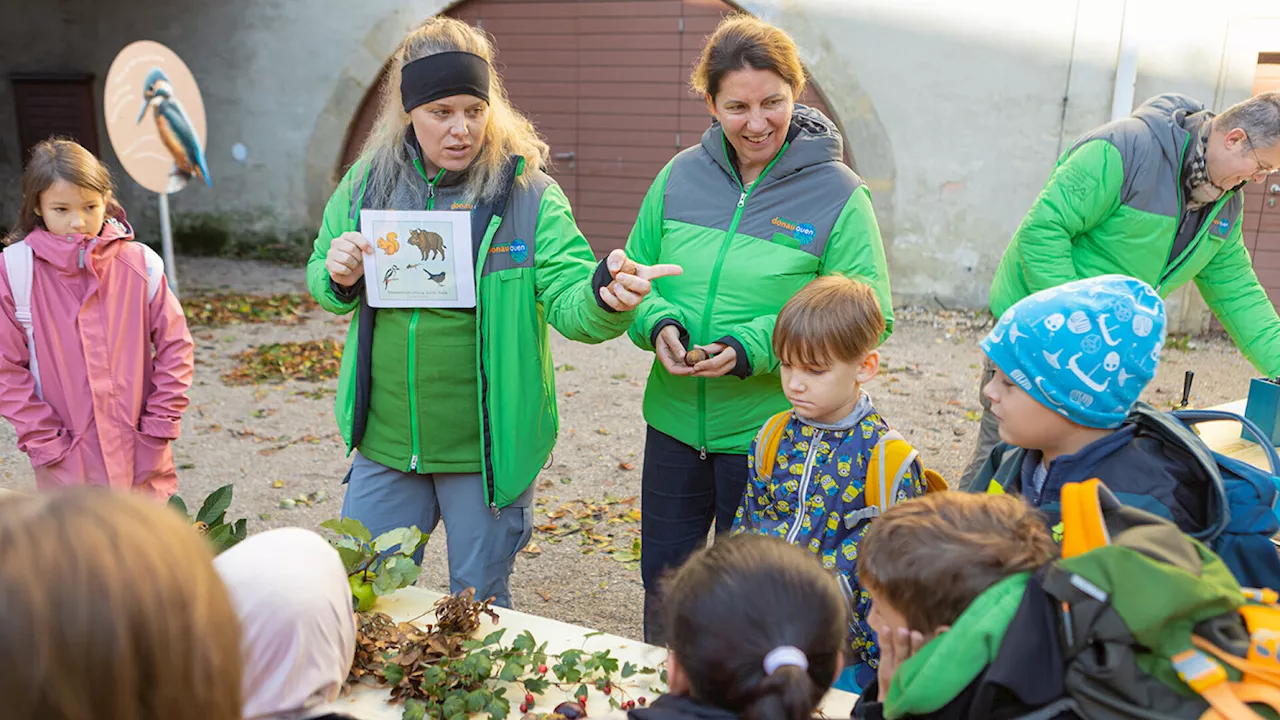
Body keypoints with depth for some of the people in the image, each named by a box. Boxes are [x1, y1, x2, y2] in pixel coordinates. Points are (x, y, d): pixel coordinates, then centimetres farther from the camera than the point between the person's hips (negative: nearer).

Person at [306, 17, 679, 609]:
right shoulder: (368, 182, 0)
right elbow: (323, 285, 12)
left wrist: (605, 296, -39)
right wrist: (338, 278, -11)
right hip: (386, 442, 4)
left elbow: (567, 302, -16)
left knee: (480, 604, 16)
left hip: (488, 449, -3)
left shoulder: (529, 193, -10)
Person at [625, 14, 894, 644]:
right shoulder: (681, 176, 1)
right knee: (663, 574, 20)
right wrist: (658, 323, -13)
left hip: (766, 433, -4)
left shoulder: (838, 195, -10)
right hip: (674, 420, 4)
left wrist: (754, 346, -23)